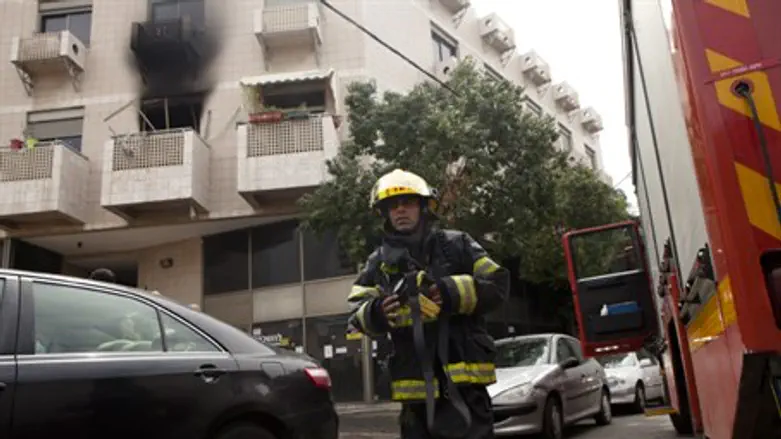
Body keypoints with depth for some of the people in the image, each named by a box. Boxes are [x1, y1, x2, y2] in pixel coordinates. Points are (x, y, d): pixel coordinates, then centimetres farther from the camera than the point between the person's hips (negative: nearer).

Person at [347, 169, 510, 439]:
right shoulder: (378, 263, 10)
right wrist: (377, 312, -22)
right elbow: (357, 314, 2)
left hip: (461, 377, -3)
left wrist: (453, 292, -19)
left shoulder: (456, 245, 3)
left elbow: (497, 284, -3)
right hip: (414, 383, 3)